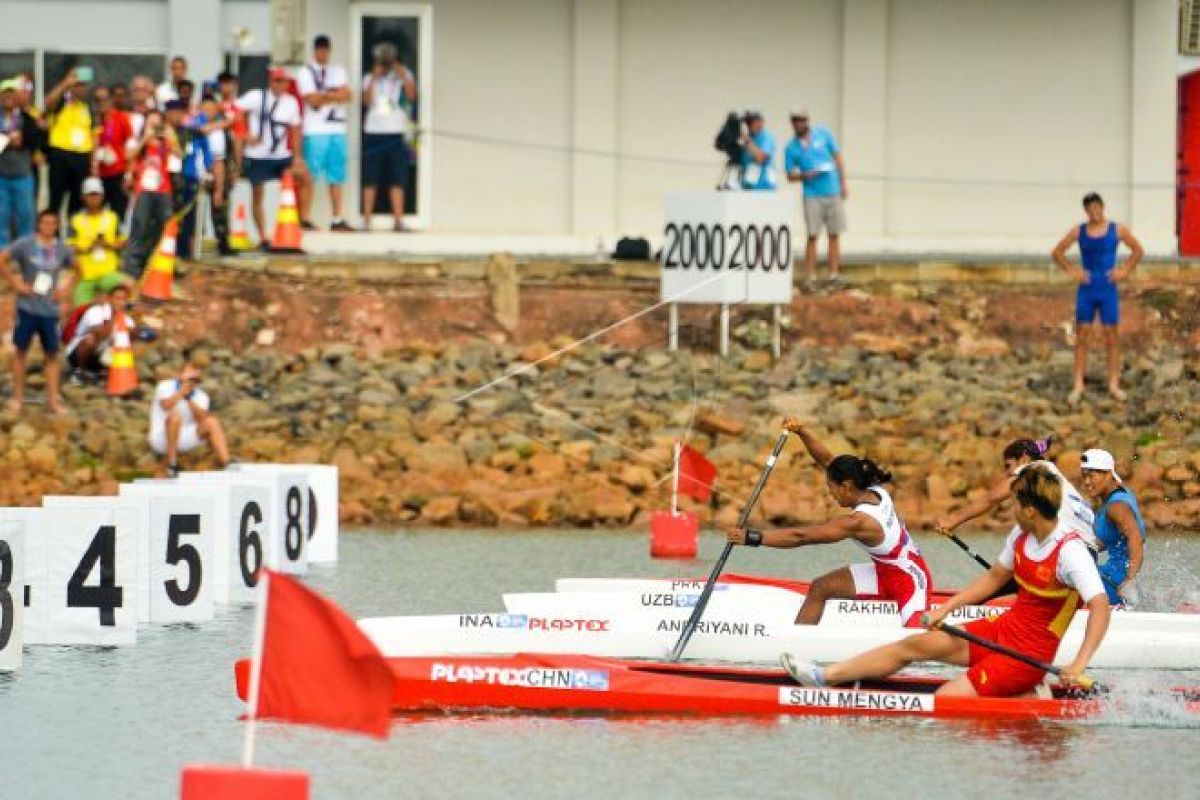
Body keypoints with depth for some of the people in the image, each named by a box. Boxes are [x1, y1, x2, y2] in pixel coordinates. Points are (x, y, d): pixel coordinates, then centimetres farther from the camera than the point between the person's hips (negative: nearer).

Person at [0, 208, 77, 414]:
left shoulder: (62, 249, 3)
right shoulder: (25, 244, -7)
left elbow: (75, 269, 20)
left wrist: (66, 288, 6)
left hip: (50, 310, 2)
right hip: (28, 307, -2)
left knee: (52, 354, 3)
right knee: (21, 350, 6)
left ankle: (53, 399, 7)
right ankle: (17, 397, 15)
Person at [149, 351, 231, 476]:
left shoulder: (200, 396, 4)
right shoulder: (166, 386, -4)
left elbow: (202, 418, -16)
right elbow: (166, 406, -26)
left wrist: (188, 398, -25)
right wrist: (183, 390, -25)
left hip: (184, 441, 4)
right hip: (161, 439, -4)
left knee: (212, 422, -13)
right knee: (175, 415, -33)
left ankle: (226, 464, -21)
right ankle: (172, 462, -29)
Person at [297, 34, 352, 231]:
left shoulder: (338, 71, 17)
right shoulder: (306, 73, 2)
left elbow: (346, 96, 3)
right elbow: (313, 101, -9)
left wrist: (324, 96, -8)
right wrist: (334, 95, 0)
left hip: (337, 129, 5)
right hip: (315, 131, -5)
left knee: (337, 178, 5)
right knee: (310, 177, -6)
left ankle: (337, 220, 7)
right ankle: (305, 219, -5)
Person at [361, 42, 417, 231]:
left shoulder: (403, 76, 8)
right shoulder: (369, 79, 11)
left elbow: (411, 96, -8)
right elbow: (366, 101, -4)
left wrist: (403, 76, -15)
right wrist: (374, 78, -8)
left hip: (396, 133, -1)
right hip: (373, 132, 1)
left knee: (397, 180, -4)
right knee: (370, 180, 0)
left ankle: (398, 220, -3)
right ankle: (366, 220, 2)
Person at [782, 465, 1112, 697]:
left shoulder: (1070, 551, -23)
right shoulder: (1021, 536, 4)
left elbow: (1100, 605, -31)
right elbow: (994, 577, 20)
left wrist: (1079, 665, -41)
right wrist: (947, 608, 13)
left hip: (1029, 655, -8)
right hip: (1004, 629, 8)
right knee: (915, 645, 5)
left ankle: (1031, 698, 3)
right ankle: (823, 677, 14)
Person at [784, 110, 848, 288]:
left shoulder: (822, 134, 5)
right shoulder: (791, 148, 3)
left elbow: (837, 157, 9)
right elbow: (790, 175, 6)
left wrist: (843, 183, 3)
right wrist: (804, 176, -16)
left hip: (834, 193, 2)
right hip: (812, 195, -2)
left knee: (834, 235, 3)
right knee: (812, 236, -7)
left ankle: (833, 274, 7)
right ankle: (810, 276, -4)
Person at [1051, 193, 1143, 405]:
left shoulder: (1117, 230, -2)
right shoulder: (1079, 231, 0)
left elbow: (1138, 251, 8)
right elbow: (1057, 253, 8)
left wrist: (1124, 270, -2)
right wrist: (1072, 271, -3)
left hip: (1108, 290, -1)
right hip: (1086, 290, 1)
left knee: (1111, 336, 3)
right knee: (1082, 337, 1)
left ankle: (1114, 384, 10)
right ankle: (1078, 385, 4)